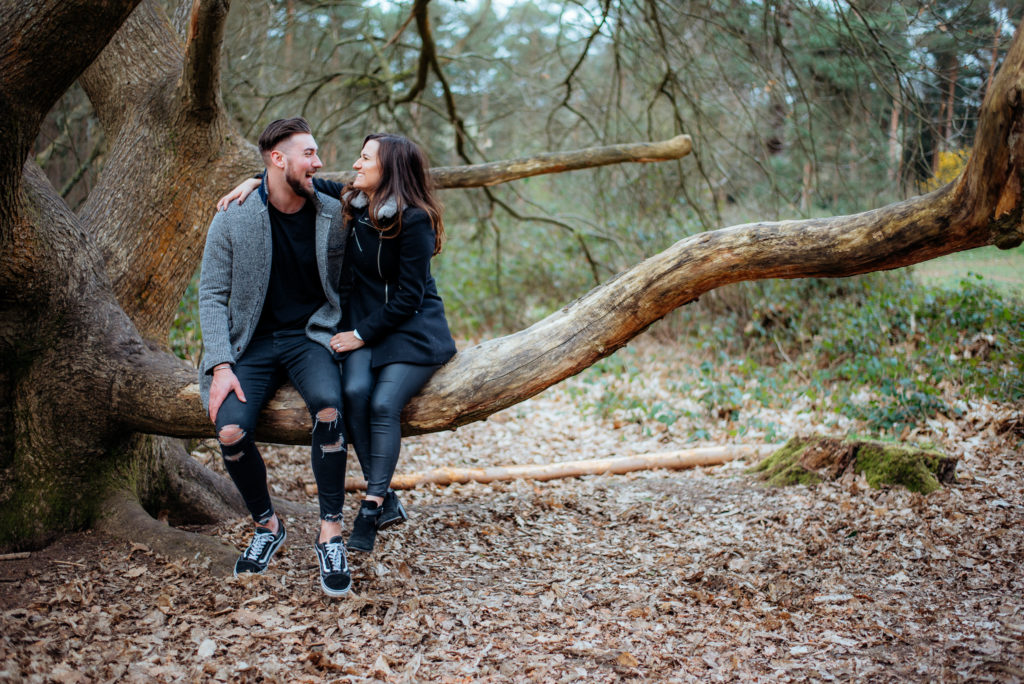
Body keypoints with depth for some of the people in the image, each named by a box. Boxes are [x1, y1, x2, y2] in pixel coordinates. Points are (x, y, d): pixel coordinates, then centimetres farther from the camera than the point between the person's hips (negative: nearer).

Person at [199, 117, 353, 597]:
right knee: (231, 431, -25)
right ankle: (266, 526, 5)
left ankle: (330, 536, -19)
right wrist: (221, 365, -13)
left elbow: (347, 283, 12)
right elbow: (212, 296, -1)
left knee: (328, 406, -33)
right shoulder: (233, 220, -3)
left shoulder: (333, 215, 1)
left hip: (310, 336, 0)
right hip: (254, 342, 0)